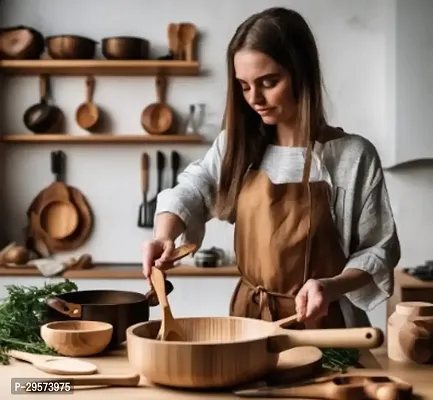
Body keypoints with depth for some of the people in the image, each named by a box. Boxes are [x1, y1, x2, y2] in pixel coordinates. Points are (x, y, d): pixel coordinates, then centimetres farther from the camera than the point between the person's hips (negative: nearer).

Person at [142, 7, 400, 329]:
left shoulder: (352, 156, -8)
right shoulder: (239, 144, 5)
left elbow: (379, 251, -4)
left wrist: (331, 287, -20)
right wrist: (164, 236, -17)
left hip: (320, 322, -3)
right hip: (249, 313, 3)